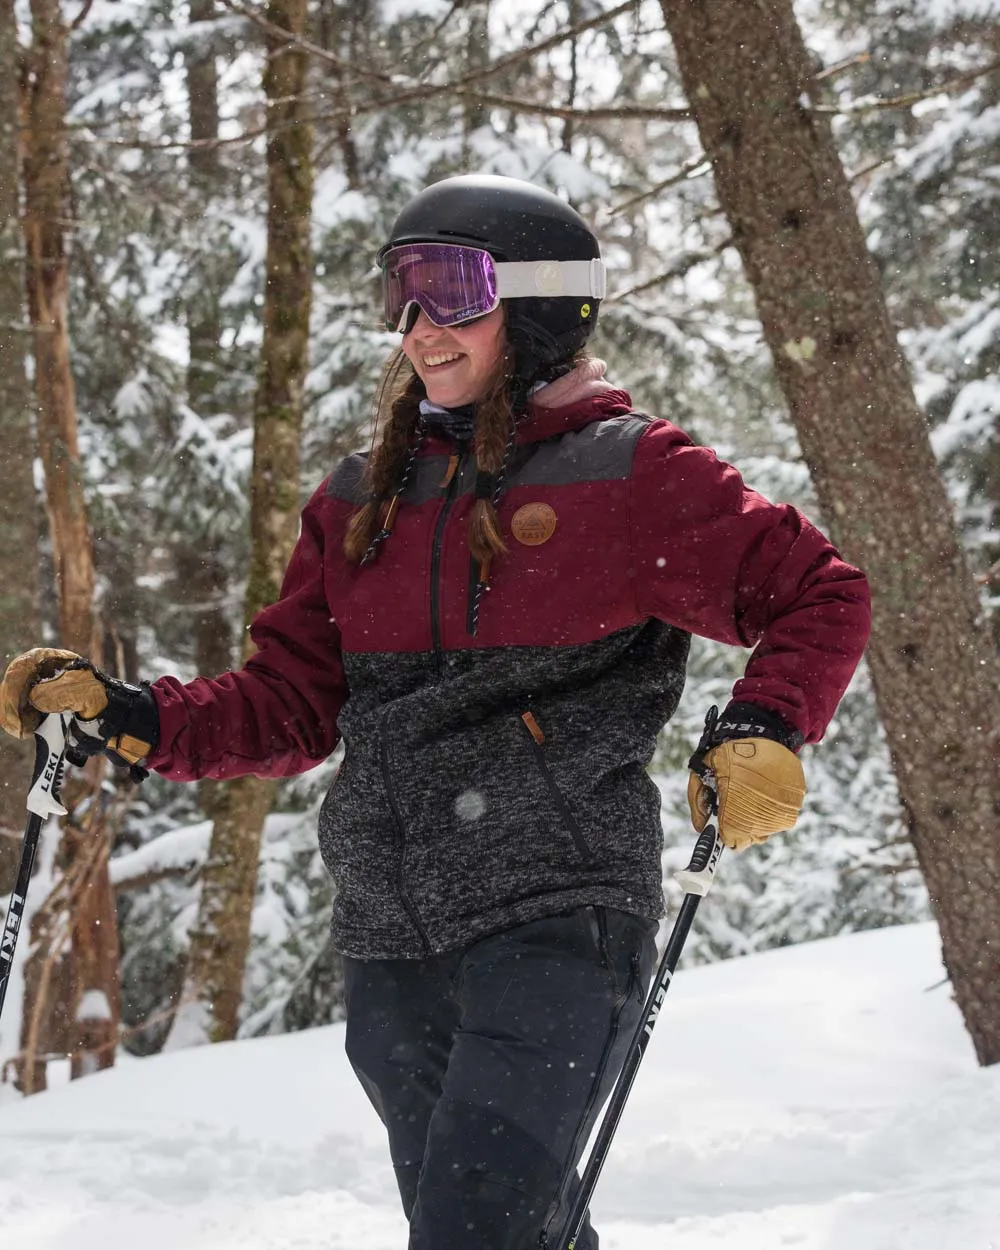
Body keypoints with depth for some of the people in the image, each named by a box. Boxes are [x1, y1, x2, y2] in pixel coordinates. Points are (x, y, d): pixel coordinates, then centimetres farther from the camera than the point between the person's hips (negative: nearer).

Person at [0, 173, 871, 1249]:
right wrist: (128, 718, 2)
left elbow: (817, 596, 2)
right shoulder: (360, 500, 12)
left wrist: (763, 733, -15)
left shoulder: (631, 475, -2)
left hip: (558, 916, -6)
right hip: (392, 936, 6)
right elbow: (292, 705, 15)